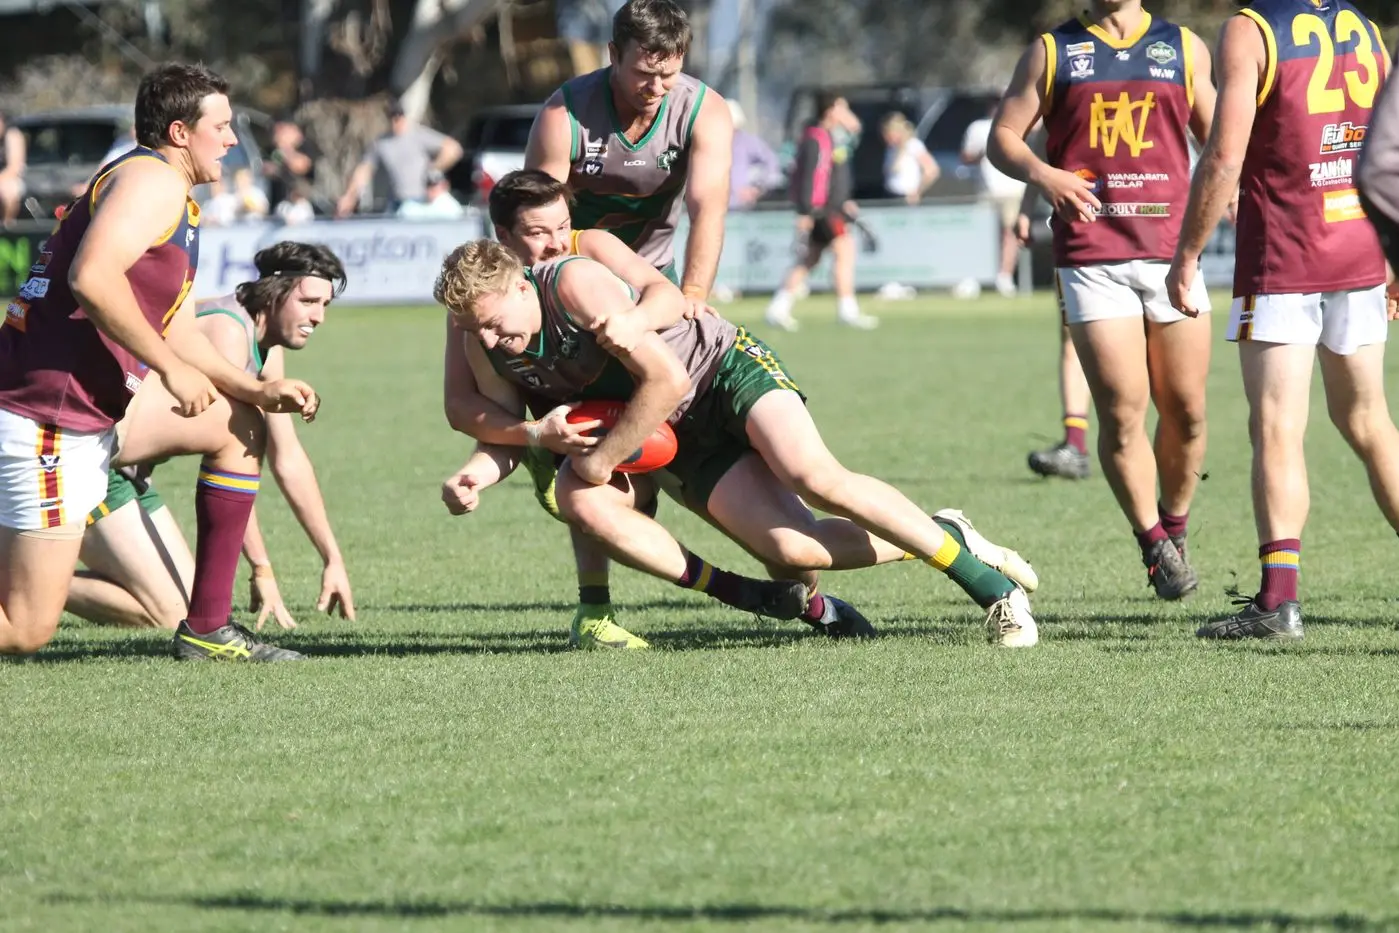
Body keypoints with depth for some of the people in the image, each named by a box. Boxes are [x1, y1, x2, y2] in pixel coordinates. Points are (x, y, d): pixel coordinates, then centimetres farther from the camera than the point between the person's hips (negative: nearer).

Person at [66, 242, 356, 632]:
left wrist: (333, 560, 11)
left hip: (124, 469, 10)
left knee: (192, 600, 11)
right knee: (166, 612, -17)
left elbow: (288, 458, 15)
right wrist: (261, 569, -27)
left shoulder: (268, 350, 9)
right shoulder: (227, 329, -22)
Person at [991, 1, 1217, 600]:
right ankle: (1155, 546, 6)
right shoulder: (1052, 53, 10)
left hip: (1171, 251, 2)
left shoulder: (1185, 49, 14)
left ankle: (1175, 530, 22)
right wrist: (1041, 174, -13)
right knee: (1122, 414, -8)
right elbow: (1003, 136, 8)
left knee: (1185, 410, 1)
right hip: (1090, 255, -2)